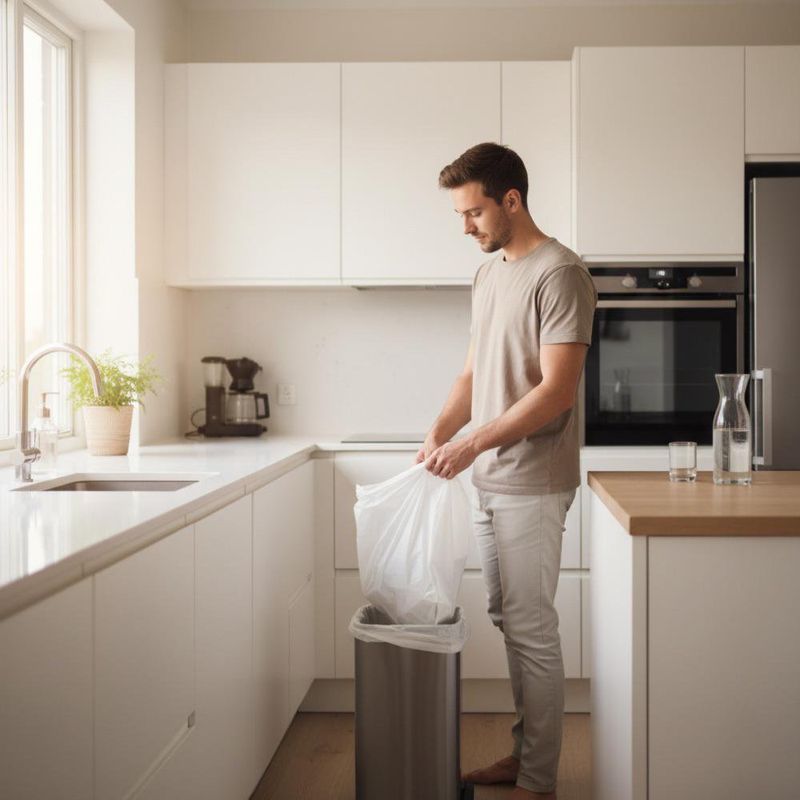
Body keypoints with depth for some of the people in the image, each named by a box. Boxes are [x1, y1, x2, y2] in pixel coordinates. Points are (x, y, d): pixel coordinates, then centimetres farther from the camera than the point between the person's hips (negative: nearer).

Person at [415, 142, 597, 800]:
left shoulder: (559, 273, -12)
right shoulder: (488, 275, 15)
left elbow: (556, 390, -18)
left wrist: (474, 444, -19)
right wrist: (440, 431, 3)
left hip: (532, 485, -8)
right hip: (490, 479, 8)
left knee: (532, 631, -1)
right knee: (511, 623, 15)